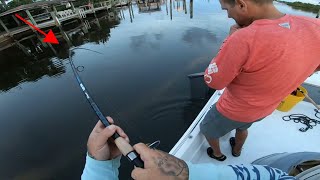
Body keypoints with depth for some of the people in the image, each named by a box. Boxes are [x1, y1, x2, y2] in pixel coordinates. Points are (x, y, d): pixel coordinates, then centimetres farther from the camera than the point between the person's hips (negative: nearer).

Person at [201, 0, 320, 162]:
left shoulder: (243, 39, -39)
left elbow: (213, 81, -25)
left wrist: (230, 39, -19)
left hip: (233, 110, -6)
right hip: (266, 108, 6)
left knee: (207, 129, 26)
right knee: (242, 126, 38)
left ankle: (218, 154, 53)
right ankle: (237, 150, 65)